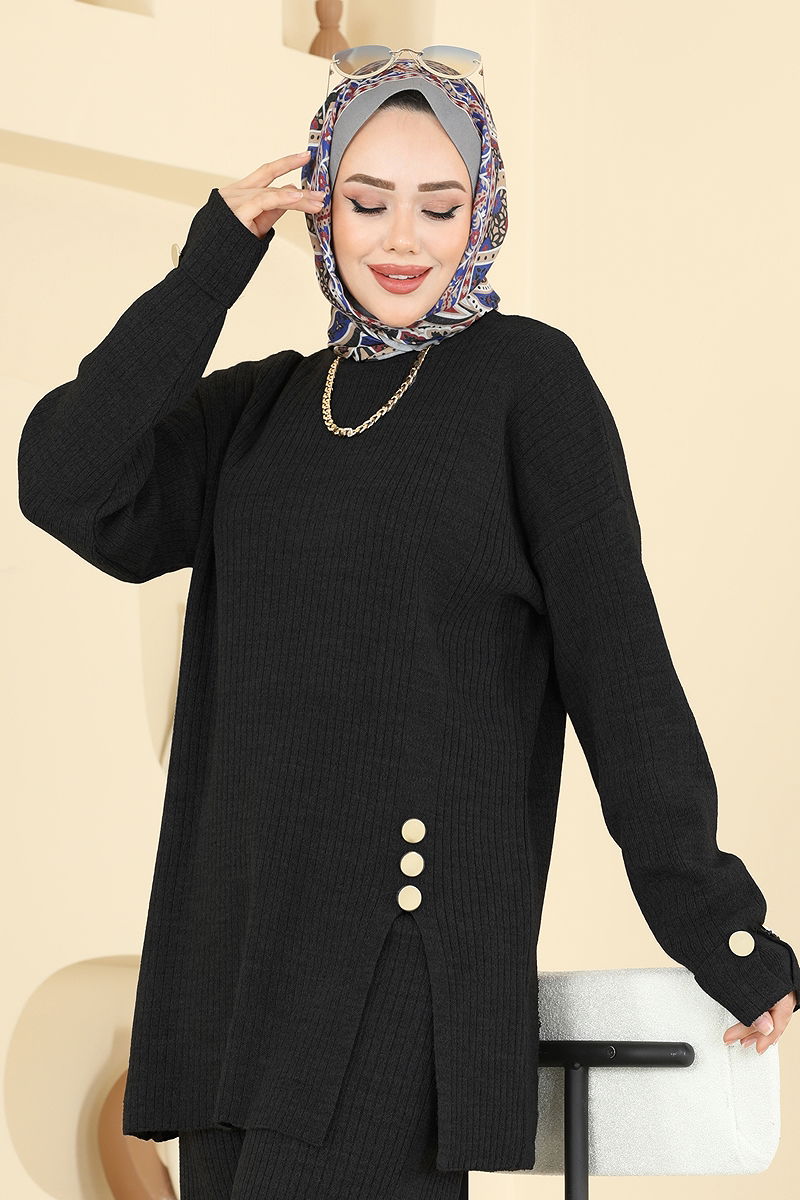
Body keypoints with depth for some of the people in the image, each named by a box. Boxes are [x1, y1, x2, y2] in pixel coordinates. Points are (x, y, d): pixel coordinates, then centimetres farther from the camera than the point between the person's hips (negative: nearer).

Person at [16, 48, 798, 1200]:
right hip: (241, 932, 6)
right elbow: (63, 484, -1)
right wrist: (211, 268, 1)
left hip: (411, 937, -6)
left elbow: (616, 649, -4)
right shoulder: (255, 408, 15)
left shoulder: (529, 377, 1)